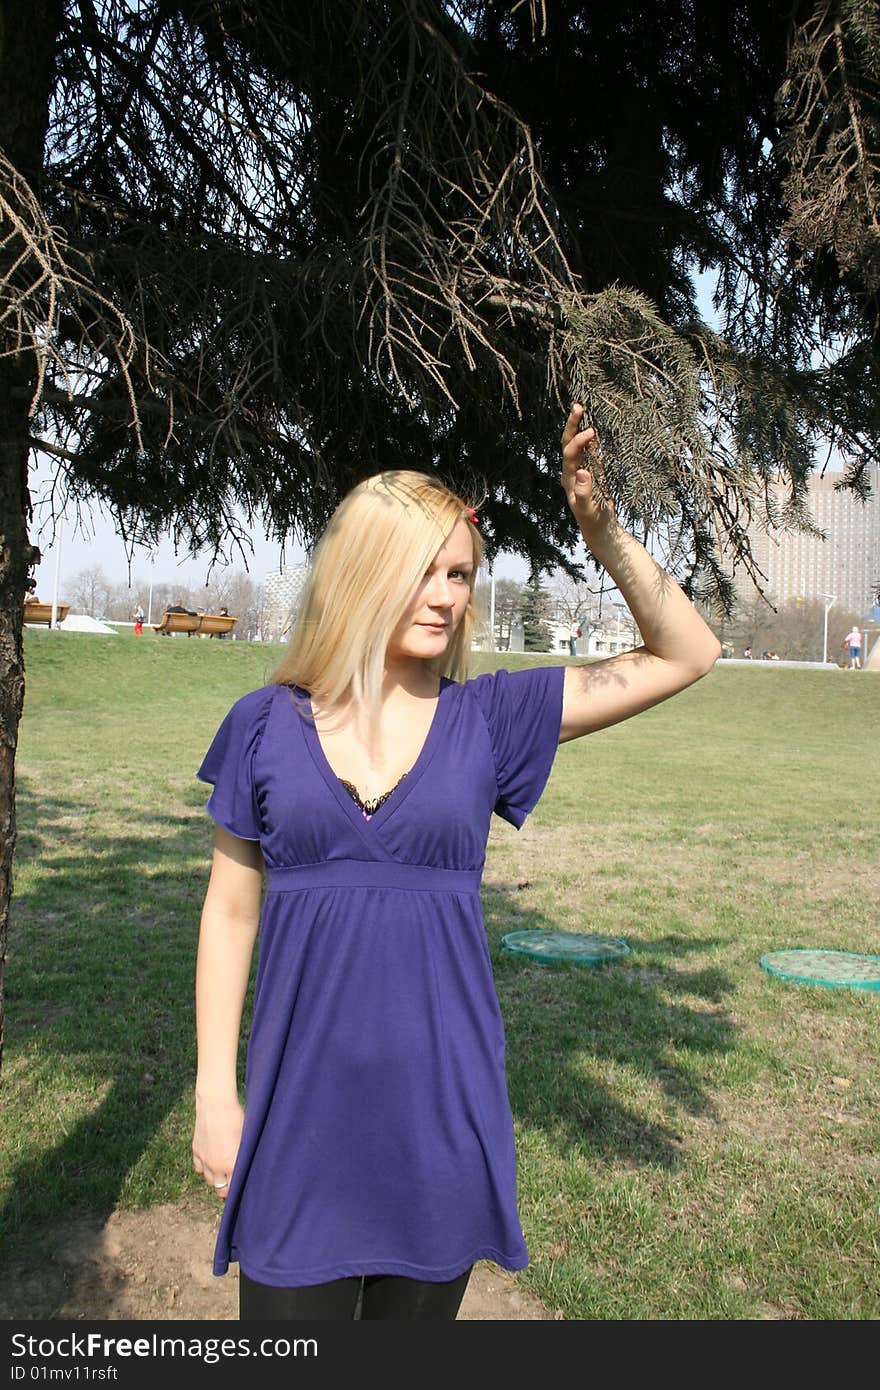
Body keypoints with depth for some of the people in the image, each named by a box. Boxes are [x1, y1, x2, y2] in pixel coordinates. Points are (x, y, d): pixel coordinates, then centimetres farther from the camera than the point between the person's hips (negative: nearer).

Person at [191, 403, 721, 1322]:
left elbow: (687, 655, -2)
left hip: (441, 1106, 1)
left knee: (417, 1303, 19)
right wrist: (214, 1094, 1)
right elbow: (230, 912, 2)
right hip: (302, 1108, -1)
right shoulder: (267, 724, -4)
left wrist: (604, 532, -15)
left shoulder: (488, 718, -3)